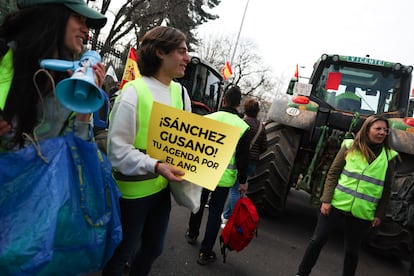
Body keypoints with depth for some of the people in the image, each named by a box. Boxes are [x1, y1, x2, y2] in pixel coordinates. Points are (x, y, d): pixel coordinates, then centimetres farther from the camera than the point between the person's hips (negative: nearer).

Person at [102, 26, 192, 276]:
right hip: (133, 190, -6)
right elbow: (118, 149, -19)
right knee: (121, 254, 13)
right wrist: (156, 166, -29)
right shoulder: (134, 91, -17)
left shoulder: (180, 92, 2)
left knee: (153, 249, 23)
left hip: (163, 187, 6)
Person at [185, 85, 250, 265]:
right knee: (215, 212, 8)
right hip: (224, 177, -2)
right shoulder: (243, 127, -10)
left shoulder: (207, 119, -5)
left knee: (199, 203, 24)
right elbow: (243, 157, -7)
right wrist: (242, 181, 3)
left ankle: (192, 234, 44)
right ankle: (205, 252, 13)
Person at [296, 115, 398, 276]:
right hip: (336, 205, 0)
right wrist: (326, 200, -8)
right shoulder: (350, 146, -1)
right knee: (317, 240, 4)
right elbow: (333, 173, -1)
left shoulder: (389, 157, 2)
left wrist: (379, 214, 3)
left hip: (362, 213, 1)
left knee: (352, 251, 13)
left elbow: (386, 189, 6)